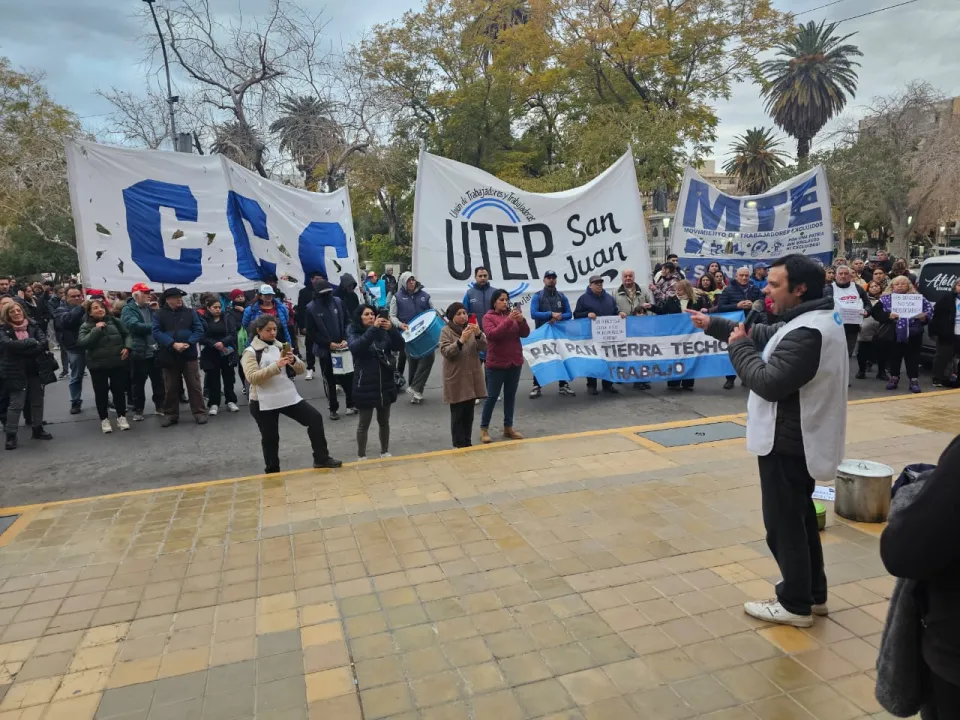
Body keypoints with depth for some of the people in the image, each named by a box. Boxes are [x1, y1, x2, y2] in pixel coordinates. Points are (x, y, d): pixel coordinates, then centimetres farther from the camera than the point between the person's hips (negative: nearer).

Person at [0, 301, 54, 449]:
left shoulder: (33, 326, 4)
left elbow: (44, 343, -10)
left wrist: (22, 348, -18)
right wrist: (32, 342, -20)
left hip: (35, 370, 3)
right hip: (16, 372, -3)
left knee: (37, 401, 12)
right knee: (16, 404, -2)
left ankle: (38, 429, 26)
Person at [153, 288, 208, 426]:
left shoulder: (190, 313, 6)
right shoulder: (159, 315, 3)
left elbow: (199, 330, -1)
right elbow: (157, 333, -8)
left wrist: (188, 343, -16)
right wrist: (173, 344, -21)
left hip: (189, 354, 0)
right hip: (169, 356, 0)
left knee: (194, 385, 3)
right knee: (170, 387, 9)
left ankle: (199, 412, 10)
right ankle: (170, 414, 19)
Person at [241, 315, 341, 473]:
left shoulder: (281, 347, 9)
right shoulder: (250, 352, -5)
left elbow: (301, 370, 5)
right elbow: (251, 377, -21)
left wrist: (293, 360, -18)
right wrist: (276, 366, -30)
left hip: (288, 396, 4)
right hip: (263, 403, -4)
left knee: (315, 418, -5)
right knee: (270, 438, 6)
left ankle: (321, 459, 4)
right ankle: (272, 472, 24)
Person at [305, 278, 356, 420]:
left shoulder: (337, 302, -3)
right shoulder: (311, 308, -9)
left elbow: (347, 321, 4)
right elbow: (311, 332, -8)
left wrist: (345, 339, -10)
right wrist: (328, 343, -16)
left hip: (342, 347, 2)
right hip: (325, 349, -2)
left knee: (347, 376, 8)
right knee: (329, 380, 9)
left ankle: (351, 404, 23)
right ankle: (333, 408, 21)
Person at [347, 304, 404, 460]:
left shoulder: (383, 331, 2)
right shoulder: (353, 332, -5)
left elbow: (400, 346, -7)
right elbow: (355, 348, -25)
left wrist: (392, 328, -23)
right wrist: (372, 328, -32)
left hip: (385, 383, 3)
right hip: (365, 385, -3)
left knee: (384, 421, 16)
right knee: (364, 423, 6)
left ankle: (385, 452, 32)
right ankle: (361, 456, 20)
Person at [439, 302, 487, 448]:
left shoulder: (472, 328, 8)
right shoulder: (446, 331, -4)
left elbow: (483, 347, -1)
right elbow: (445, 352, -15)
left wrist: (478, 334, -21)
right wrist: (461, 341, -28)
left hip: (472, 377, 4)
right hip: (456, 379, -4)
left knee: (469, 413, 11)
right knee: (457, 414, -1)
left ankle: (468, 443, 21)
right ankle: (459, 445, 6)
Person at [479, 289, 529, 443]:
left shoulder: (512, 314, 7)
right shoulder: (489, 317, -6)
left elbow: (525, 333, 1)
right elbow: (492, 334, -22)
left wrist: (521, 320, -18)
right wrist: (508, 320, -28)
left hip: (515, 362, 5)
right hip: (496, 363, -5)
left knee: (510, 395, 11)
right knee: (492, 396, 0)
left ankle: (508, 427, 22)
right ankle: (484, 429, 11)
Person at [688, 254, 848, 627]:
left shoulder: (807, 332, -26)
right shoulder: (813, 319, 9)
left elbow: (768, 382, -28)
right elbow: (763, 336, 17)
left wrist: (738, 347, -14)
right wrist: (714, 324, 12)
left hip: (788, 443, -11)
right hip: (800, 439, 11)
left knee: (784, 522, 3)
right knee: (800, 516, 21)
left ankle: (796, 604, 18)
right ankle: (813, 594, 35)